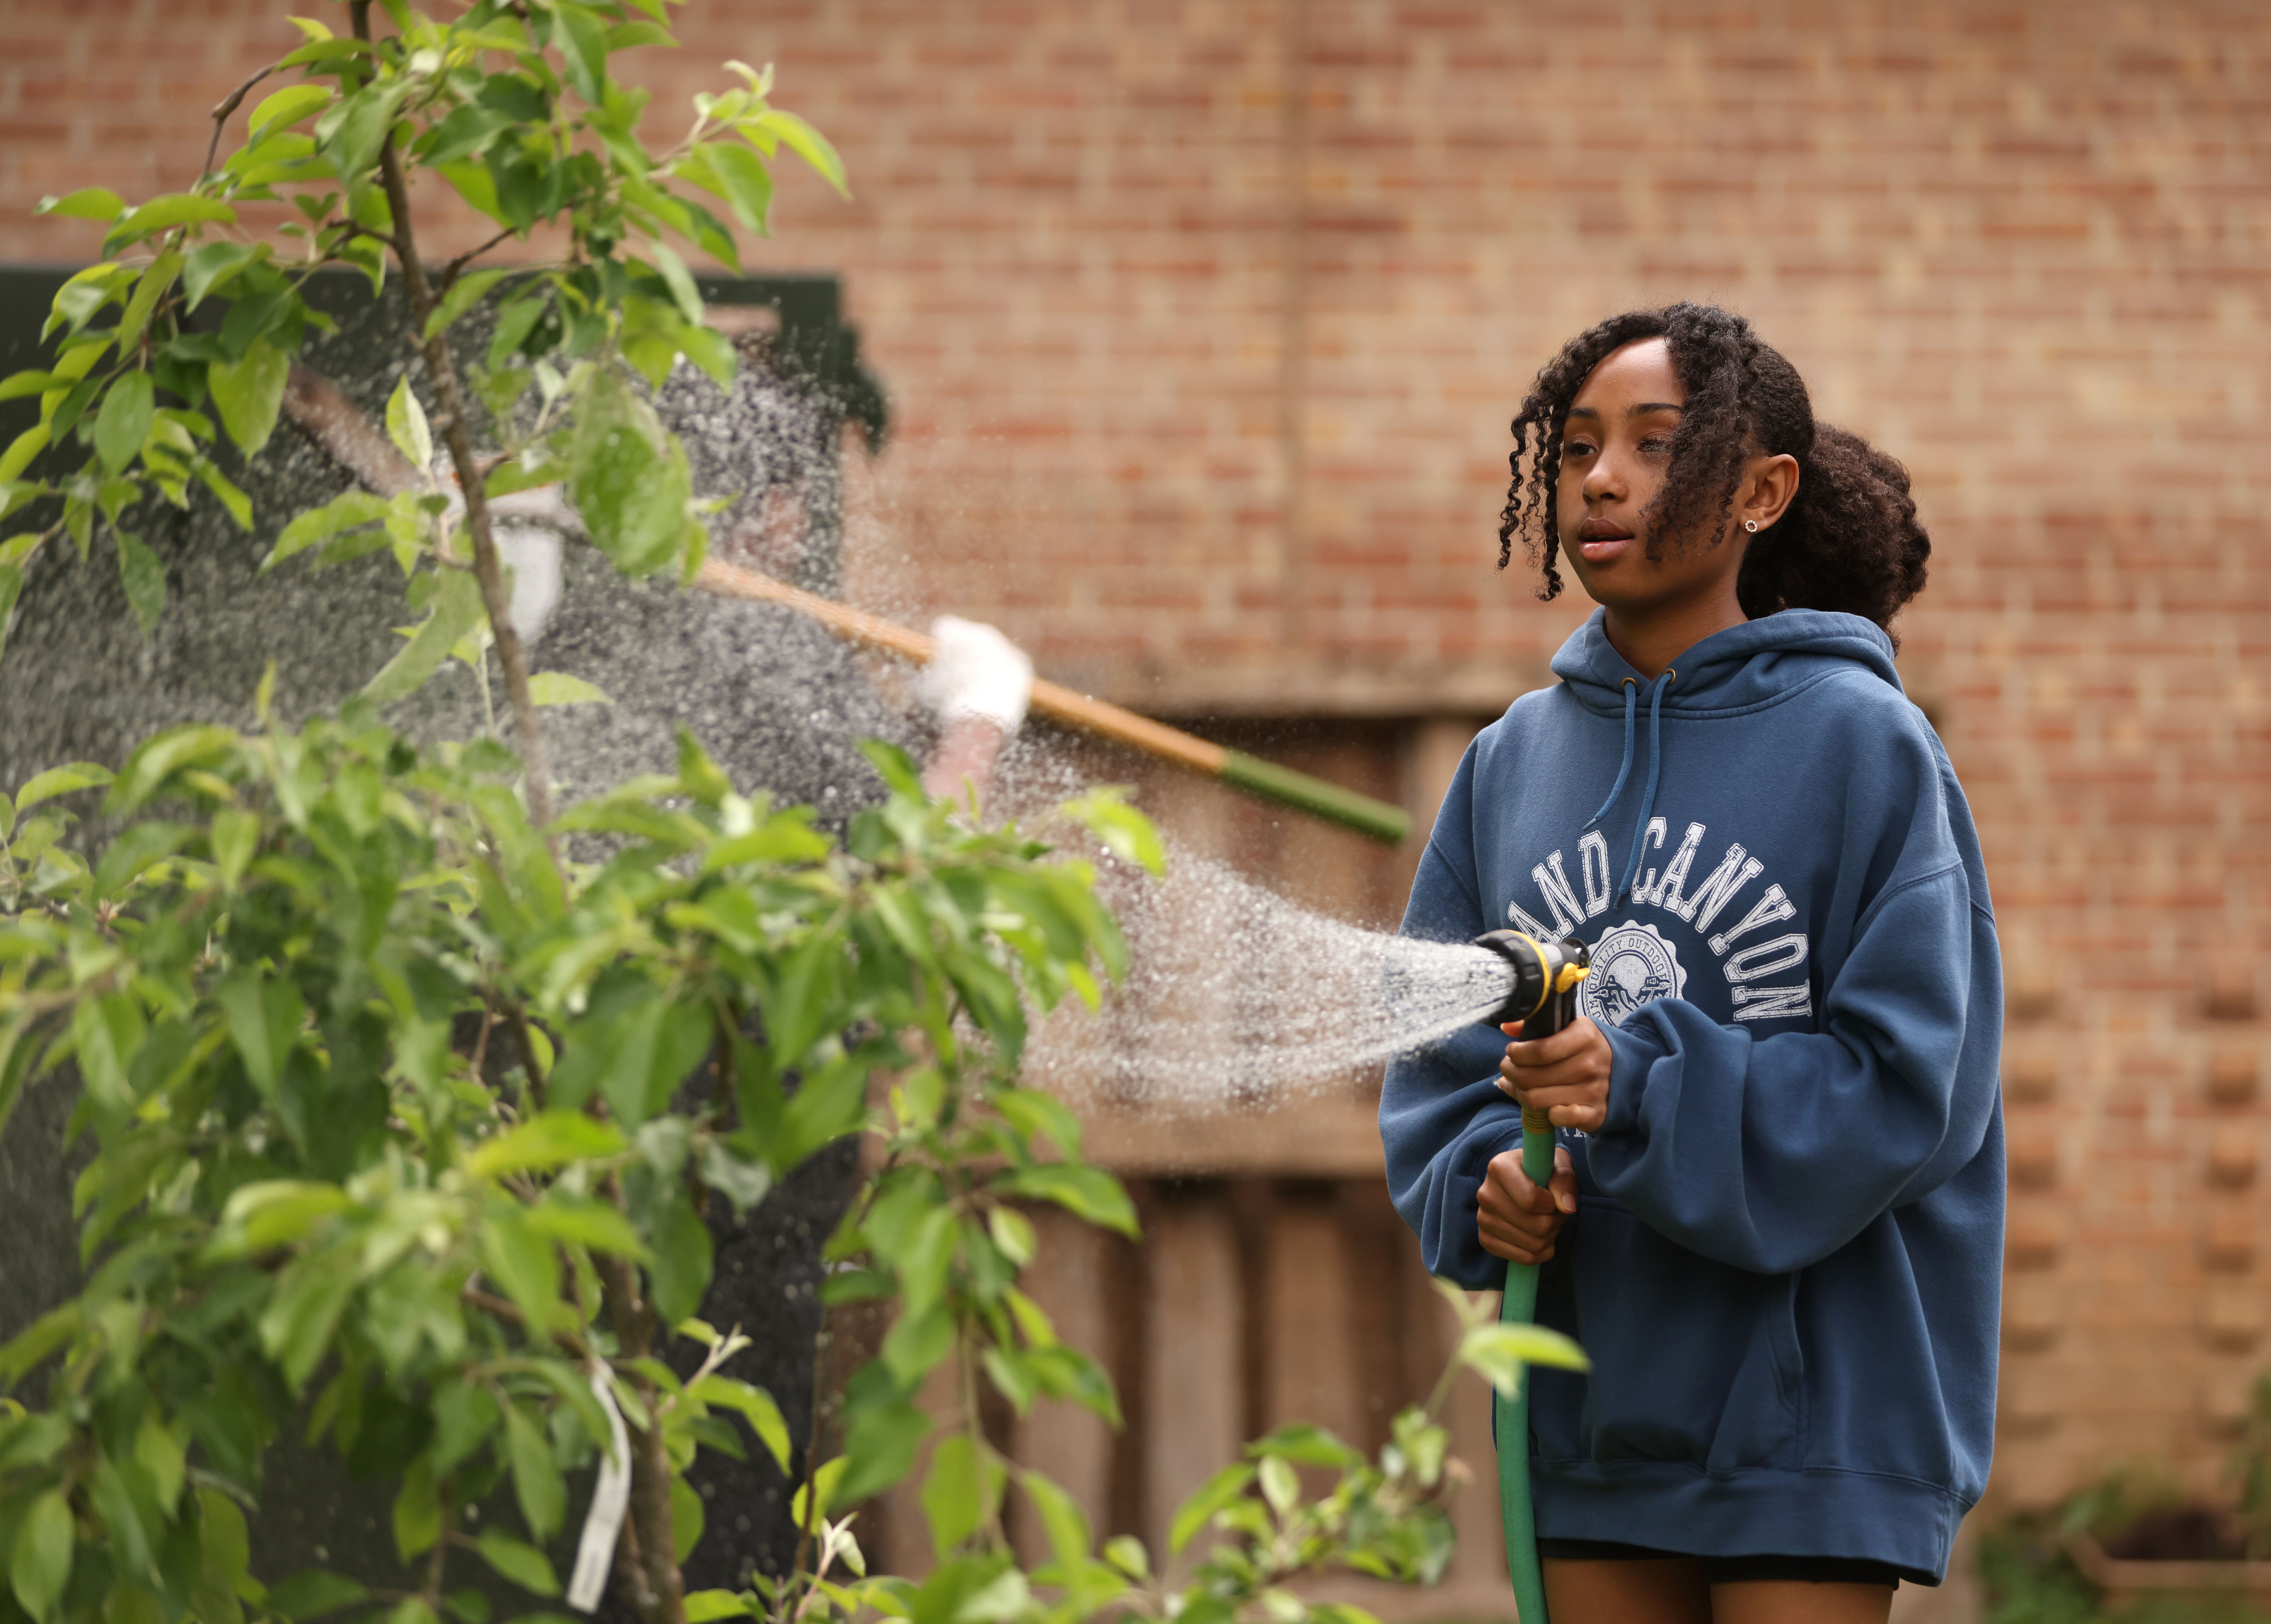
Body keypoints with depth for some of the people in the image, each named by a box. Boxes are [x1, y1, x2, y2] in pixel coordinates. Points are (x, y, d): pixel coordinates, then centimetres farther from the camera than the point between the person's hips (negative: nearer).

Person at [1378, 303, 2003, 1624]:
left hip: (1810, 1410, -5)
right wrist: (1484, 1180, -9)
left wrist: (1649, 1095, -21)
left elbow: (1909, 1080, -11)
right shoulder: (1516, 758, 9)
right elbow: (1436, 1057, 12)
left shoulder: (1861, 743, -6)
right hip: (1594, 1413, 5)